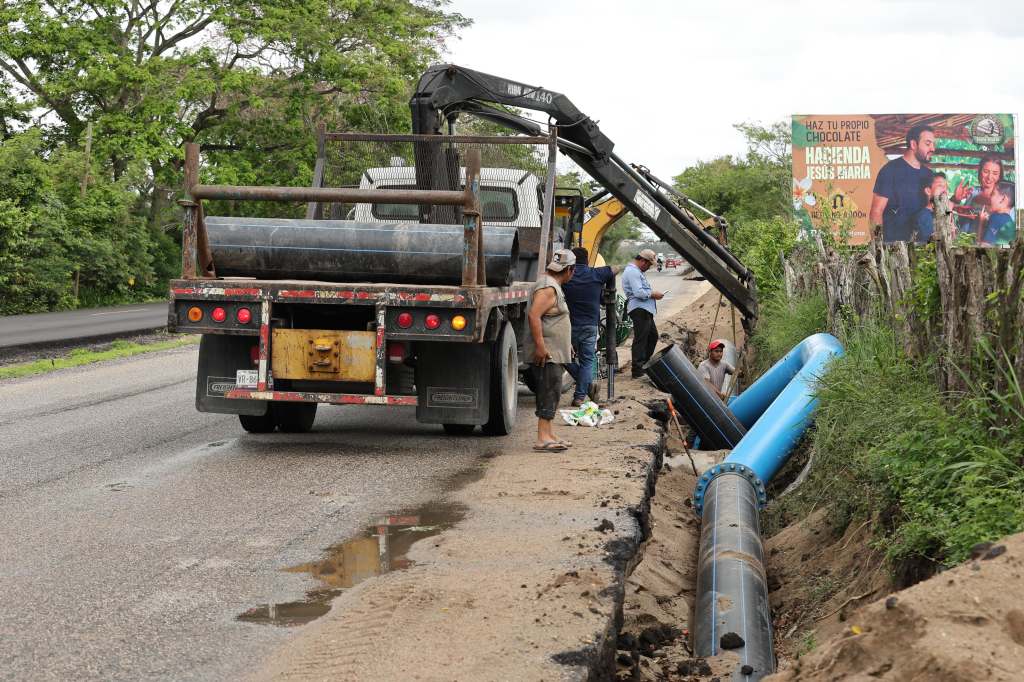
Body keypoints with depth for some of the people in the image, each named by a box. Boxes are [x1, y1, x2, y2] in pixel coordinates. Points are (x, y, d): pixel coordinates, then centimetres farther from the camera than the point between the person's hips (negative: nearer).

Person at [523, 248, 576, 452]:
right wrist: (540, 346, -27)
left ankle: (548, 435, 19)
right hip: (546, 353, -11)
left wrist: (566, 344, 30)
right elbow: (534, 315, -25)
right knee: (549, 392, -11)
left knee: (551, 393, 13)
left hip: (553, 352, 11)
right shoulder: (547, 288, -16)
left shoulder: (553, 286, 19)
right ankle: (543, 439, -13)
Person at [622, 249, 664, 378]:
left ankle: (645, 363, 25)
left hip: (645, 310, 11)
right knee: (640, 339, -10)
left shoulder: (637, 271, 23)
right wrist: (653, 294, -12)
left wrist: (652, 294, 14)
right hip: (639, 309, -11)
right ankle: (637, 370, -10)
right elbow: (638, 292, -23)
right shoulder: (632, 272, -13)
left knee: (653, 336, 18)